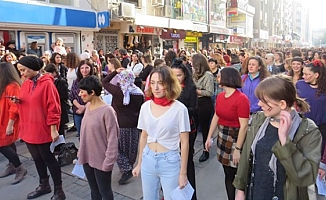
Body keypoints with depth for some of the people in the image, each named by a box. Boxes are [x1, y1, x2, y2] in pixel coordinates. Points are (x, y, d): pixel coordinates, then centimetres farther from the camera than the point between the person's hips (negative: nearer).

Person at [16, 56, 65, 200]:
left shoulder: (47, 83, -15)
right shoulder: (25, 84, 8)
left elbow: (53, 108, -17)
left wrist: (53, 129, -18)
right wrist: (18, 101, -3)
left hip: (42, 130, -7)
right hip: (28, 129, 7)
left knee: (48, 159, 2)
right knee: (37, 158, 19)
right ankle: (44, 185, 37)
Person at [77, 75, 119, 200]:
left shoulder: (107, 111, -22)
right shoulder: (88, 106, 2)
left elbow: (112, 139, -19)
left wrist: (108, 161, -17)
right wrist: (81, 151, 12)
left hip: (101, 160, -7)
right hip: (87, 157, 7)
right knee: (94, 189, 23)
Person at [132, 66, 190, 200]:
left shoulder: (179, 109, -15)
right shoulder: (145, 106, -2)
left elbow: (184, 142, -10)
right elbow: (144, 137, 8)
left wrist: (183, 173, -8)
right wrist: (139, 163, 12)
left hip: (170, 161, -4)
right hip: (148, 160, 4)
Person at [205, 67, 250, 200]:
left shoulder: (241, 99, -18)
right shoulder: (220, 96, 5)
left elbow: (244, 126, -20)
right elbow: (216, 117, 10)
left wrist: (238, 149, -20)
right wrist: (209, 137, 7)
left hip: (236, 138, -6)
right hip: (222, 136, 7)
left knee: (237, 175, 7)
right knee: (228, 175, 15)